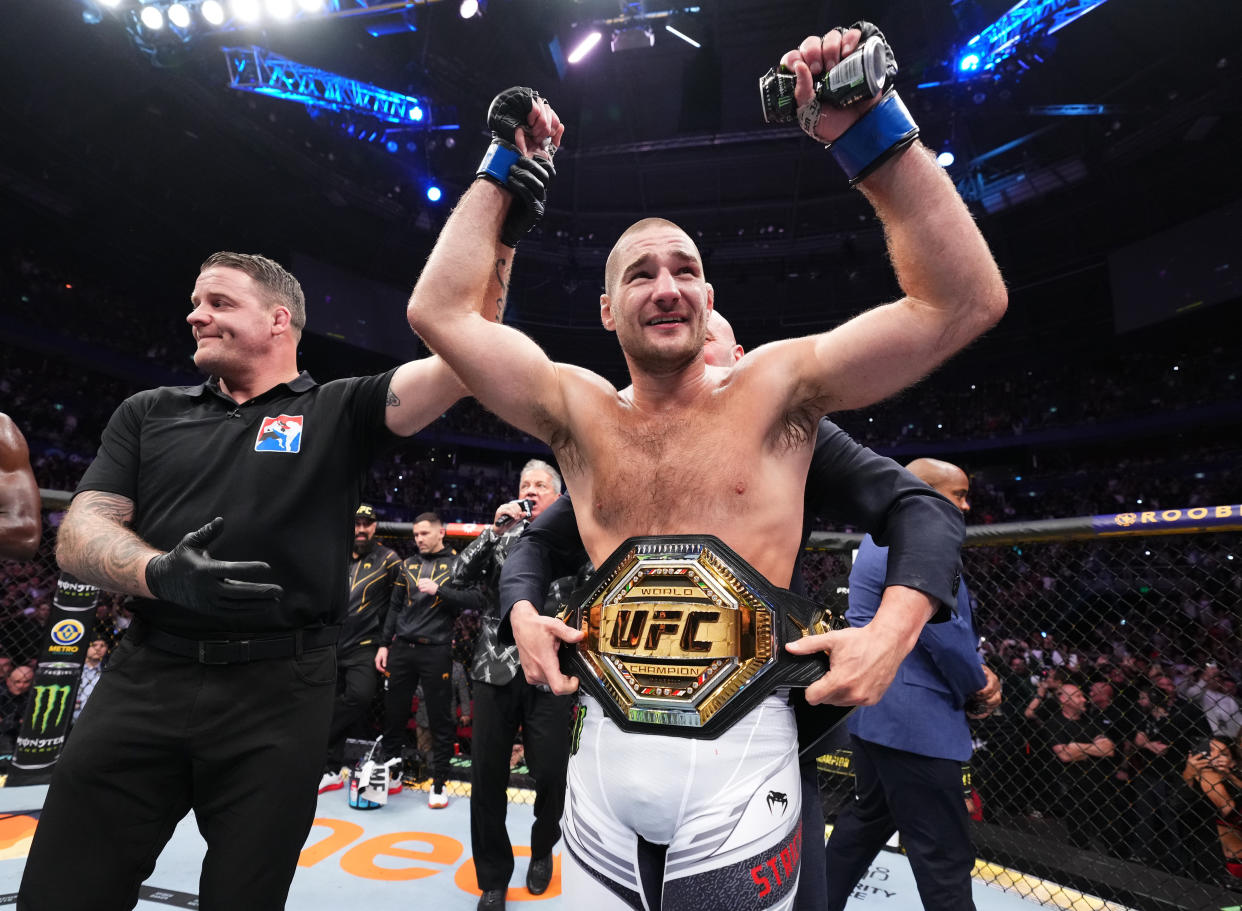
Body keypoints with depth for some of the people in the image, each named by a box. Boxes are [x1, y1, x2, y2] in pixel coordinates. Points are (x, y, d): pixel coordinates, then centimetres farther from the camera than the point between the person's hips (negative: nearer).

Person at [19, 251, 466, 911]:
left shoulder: (338, 411, 2)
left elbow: (464, 358, -10)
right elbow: (79, 533, 6)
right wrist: (159, 572, -16)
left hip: (281, 692, -3)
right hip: (143, 680, 3)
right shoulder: (147, 414, 14)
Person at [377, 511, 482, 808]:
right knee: (394, 713, 11)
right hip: (401, 649, 5)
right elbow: (395, 607, 15)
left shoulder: (458, 563, -1)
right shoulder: (407, 565, 12)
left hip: (436, 651, -4)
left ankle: (439, 783, 16)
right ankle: (392, 775, 29)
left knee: (440, 718, 3)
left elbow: (476, 599, -12)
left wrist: (439, 590, -20)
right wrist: (384, 644, 9)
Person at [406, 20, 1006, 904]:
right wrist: (505, 173, -1)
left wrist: (873, 134, -14)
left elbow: (965, 300, -9)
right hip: (602, 757, 3)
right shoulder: (579, 408, 3)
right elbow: (441, 311, 0)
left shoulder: (775, 386, -3)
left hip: (740, 759, -2)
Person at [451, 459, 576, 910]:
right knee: (486, 777, 6)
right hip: (495, 670, 2)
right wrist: (494, 530, -9)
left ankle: (542, 850, 36)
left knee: (550, 775, 4)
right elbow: (460, 576, 0)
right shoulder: (503, 534, 12)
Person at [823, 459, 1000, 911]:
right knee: (945, 853, 0)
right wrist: (979, 687, -2)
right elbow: (945, 634, -20)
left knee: (868, 818, 23)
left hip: (874, 707, 11)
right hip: (912, 718, -11)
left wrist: (977, 674, 4)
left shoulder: (884, 536, 15)